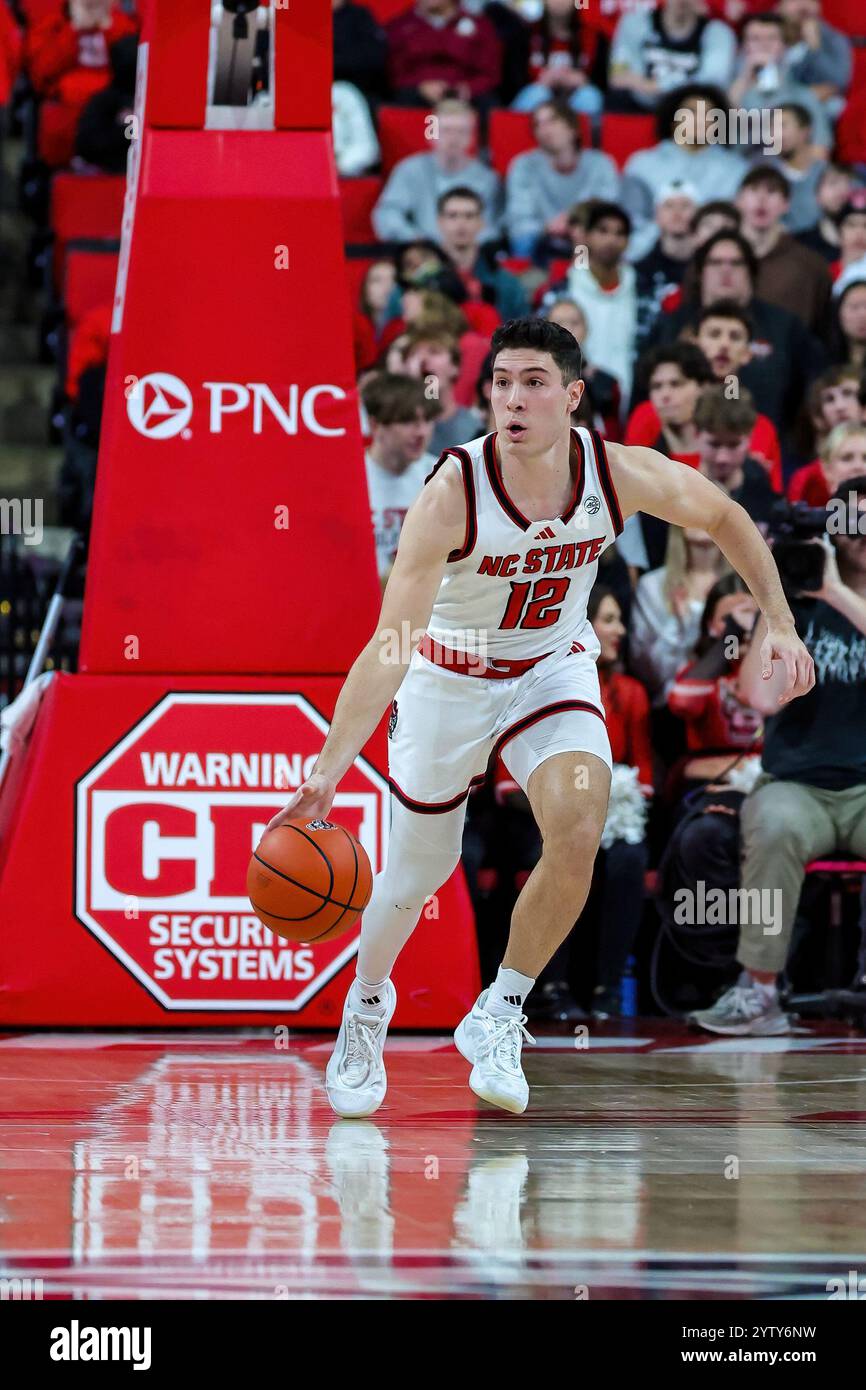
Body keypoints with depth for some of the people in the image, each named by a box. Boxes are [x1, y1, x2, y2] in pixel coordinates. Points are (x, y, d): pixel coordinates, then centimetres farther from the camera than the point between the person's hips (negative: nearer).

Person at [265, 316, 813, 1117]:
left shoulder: (620, 476, -23)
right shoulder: (452, 495, -33)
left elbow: (724, 517, 0)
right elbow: (389, 649, -37)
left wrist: (780, 623, -3)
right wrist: (326, 774, -46)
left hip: (553, 669, 2)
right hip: (450, 677, -2)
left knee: (579, 833, -22)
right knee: (420, 870, 10)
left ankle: (501, 1013, 0)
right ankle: (368, 1002, 43)